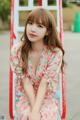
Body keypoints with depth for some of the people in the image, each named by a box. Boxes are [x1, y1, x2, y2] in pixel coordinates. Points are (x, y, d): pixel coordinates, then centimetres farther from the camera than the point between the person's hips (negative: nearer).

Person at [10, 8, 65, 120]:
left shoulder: (55, 53, -16)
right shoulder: (17, 51, -12)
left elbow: (44, 84, -18)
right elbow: (26, 82, -13)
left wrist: (36, 110, -27)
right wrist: (33, 107, -22)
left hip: (47, 96, 0)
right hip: (25, 96, 1)